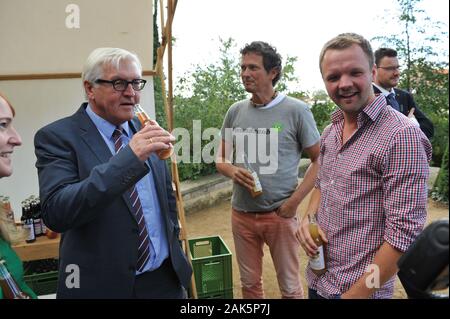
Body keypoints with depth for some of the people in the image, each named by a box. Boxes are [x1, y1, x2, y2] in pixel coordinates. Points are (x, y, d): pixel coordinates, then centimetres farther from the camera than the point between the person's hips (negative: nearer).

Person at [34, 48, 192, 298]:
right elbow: (55, 212, -25)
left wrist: (174, 245, 14)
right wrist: (130, 158, -32)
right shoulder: (57, 136, -12)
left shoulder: (144, 130, 3)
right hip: (106, 285, -4)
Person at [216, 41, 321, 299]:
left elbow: (319, 160, -5)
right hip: (241, 213, 4)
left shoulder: (297, 110, -8)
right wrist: (232, 171, -11)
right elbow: (221, 159, 12)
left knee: (290, 287, 13)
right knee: (250, 283, 19)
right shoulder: (235, 111, 4)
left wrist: (294, 202, -12)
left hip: (280, 214, -3)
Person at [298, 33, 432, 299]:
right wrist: (309, 217, -4)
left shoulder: (402, 135, -21)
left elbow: (404, 234, -22)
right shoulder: (331, 130, 2)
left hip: (362, 289, -7)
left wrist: (355, 294, -19)